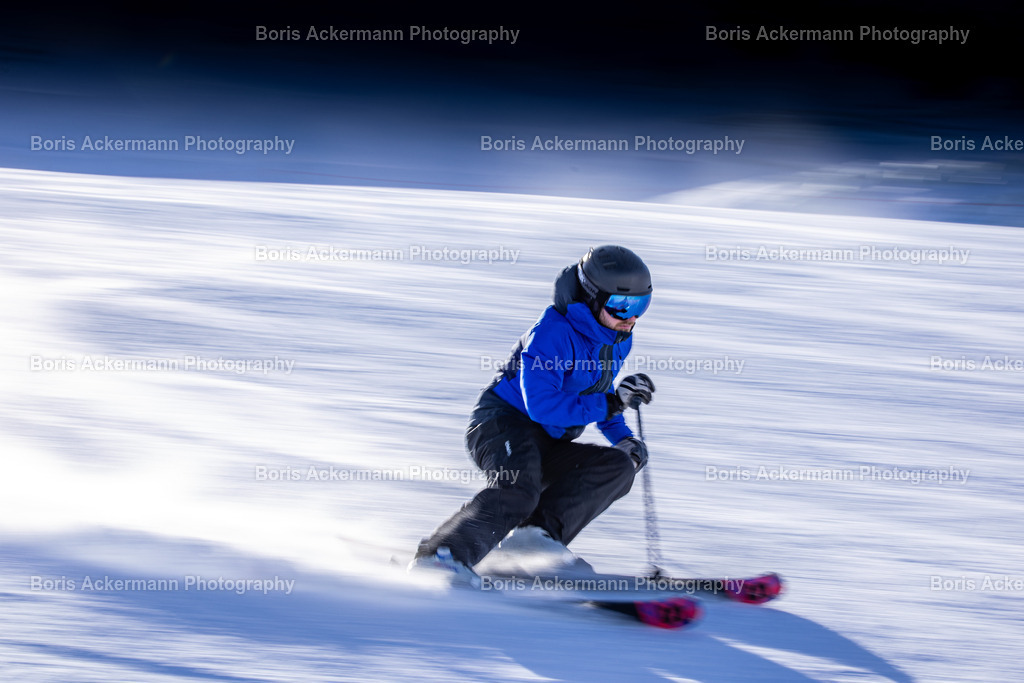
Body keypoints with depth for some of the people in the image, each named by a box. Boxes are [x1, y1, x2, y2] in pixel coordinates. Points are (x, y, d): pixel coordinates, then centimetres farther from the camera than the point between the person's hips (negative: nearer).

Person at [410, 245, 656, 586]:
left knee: (619, 466, -12)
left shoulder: (618, 338, 8)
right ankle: (443, 556, -43)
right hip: (504, 421, -8)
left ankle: (538, 532, -23)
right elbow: (542, 404, -27)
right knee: (518, 488, -36)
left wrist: (622, 436, 9)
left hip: (546, 444, 8)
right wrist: (611, 403, -25)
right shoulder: (554, 332, -20)